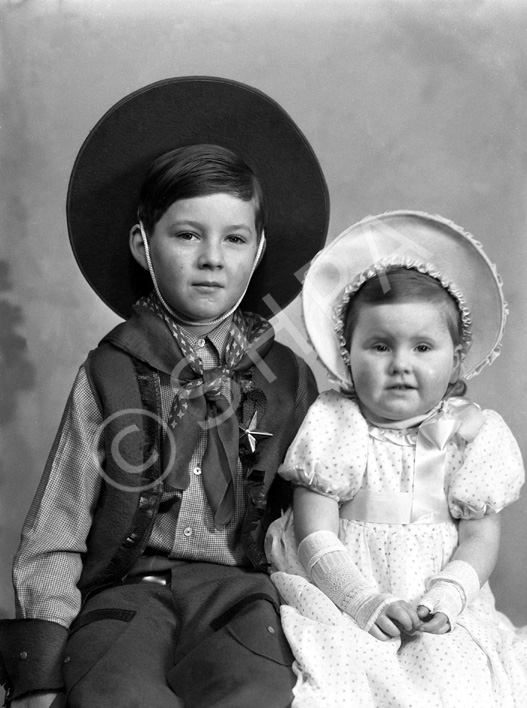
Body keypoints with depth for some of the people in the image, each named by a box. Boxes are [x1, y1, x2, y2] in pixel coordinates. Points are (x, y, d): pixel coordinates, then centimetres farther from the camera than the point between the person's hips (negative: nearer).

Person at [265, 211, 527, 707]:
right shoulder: (330, 425, -1)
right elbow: (316, 536, -6)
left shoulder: (472, 433, 4)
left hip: (441, 610, 2)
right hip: (339, 596, -2)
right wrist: (365, 601, -20)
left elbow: (480, 536, 2)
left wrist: (444, 598, -17)